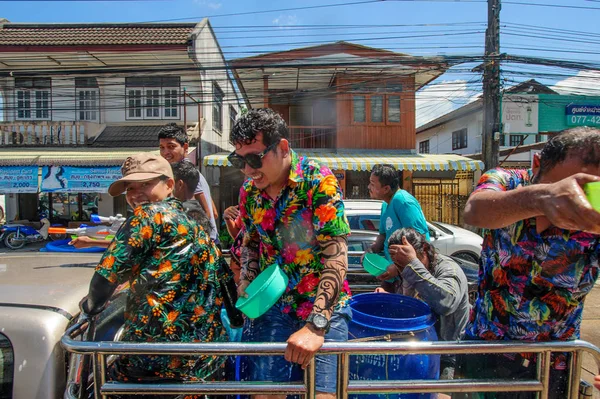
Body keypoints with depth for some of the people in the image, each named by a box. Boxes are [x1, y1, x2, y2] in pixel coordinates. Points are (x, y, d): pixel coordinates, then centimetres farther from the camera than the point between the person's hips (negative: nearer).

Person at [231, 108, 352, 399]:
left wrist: (316, 325, -26)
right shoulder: (248, 191, 0)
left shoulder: (318, 181, -18)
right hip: (272, 304, 4)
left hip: (324, 304, -3)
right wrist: (246, 282, 0)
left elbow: (336, 258, -22)